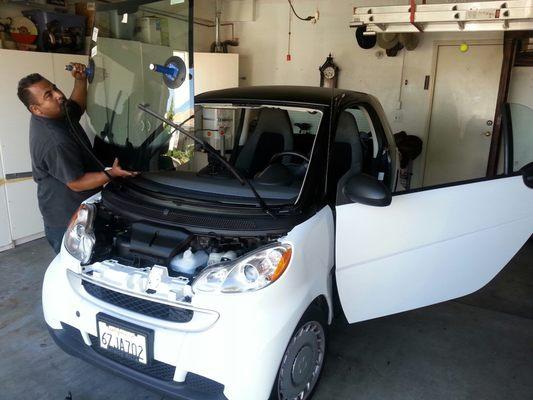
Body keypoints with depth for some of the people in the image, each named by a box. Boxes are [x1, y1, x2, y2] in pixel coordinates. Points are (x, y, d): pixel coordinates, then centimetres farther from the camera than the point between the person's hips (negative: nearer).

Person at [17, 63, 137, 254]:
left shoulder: (57, 113, -2)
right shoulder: (54, 142, -32)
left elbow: (77, 106, 19)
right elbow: (77, 183, -25)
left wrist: (81, 80, 3)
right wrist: (112, 173, -24)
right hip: (67, 220, -9)